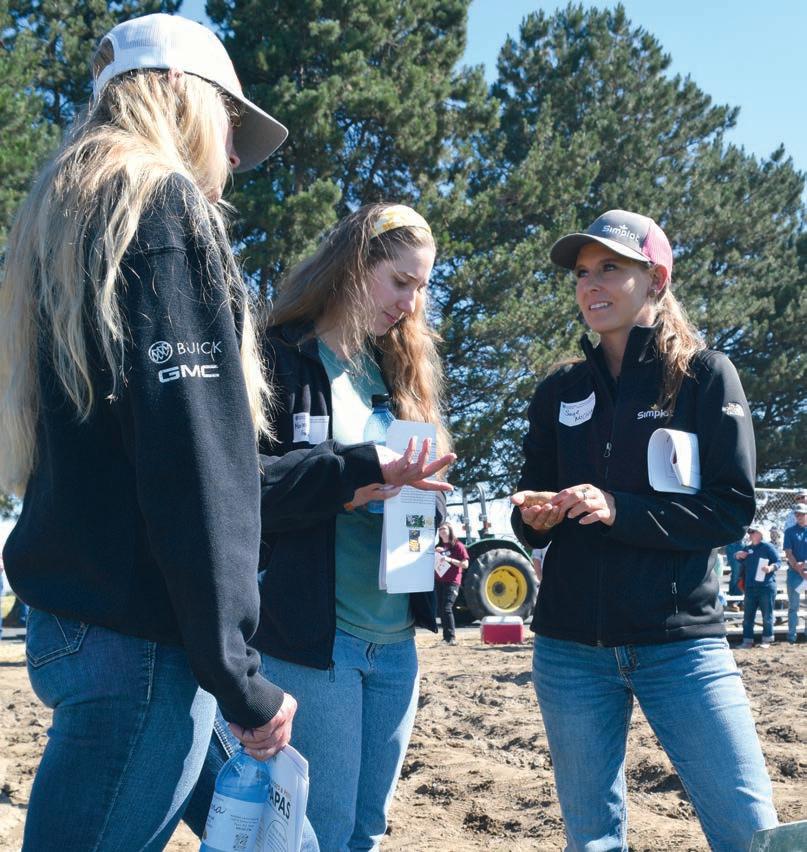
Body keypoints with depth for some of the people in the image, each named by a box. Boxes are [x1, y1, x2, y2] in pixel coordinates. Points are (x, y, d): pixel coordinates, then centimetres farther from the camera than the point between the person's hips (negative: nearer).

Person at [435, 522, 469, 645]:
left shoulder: (458, 545, -2)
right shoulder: (438, 546, 16)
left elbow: (465, 564, -8)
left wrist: (450, 559, -19)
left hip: (452, 582, -7)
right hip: (438, 581, 7)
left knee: (446, 608, -18)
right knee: (440, 609, 7)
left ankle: (451, 638, -18)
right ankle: (446, 637, 16)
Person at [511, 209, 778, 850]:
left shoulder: (706, 374, 0)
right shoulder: (560, 392, 11)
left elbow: (733, 508, -7)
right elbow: (529, 522, 13)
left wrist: (619, 510, -20)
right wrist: (535, 516, -10)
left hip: (682, 642, -3)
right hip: (571, 651, 3)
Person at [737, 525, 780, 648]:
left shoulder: (768, 546, -2)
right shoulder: (747, 549, 16)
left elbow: (778, 562, -6)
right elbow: (743, 565, 25)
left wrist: (770, 568, -26)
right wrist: (739, 556, 4)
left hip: (766, 586, -6)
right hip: (750, 587, 6)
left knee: (767, 615, 1)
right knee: (748, 616, 4)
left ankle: (767, 640, 11)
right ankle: (747, 640, 8)